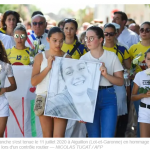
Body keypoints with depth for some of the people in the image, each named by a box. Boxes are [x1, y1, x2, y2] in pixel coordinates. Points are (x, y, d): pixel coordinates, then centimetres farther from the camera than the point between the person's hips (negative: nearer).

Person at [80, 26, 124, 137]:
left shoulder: (112, 57, 2)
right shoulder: (83, 58, 6)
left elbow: (120, 81, 1)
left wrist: (105, 75, -16)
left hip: (108, 98, -2)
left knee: (107, 137, -9)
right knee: (93, 136, 5)